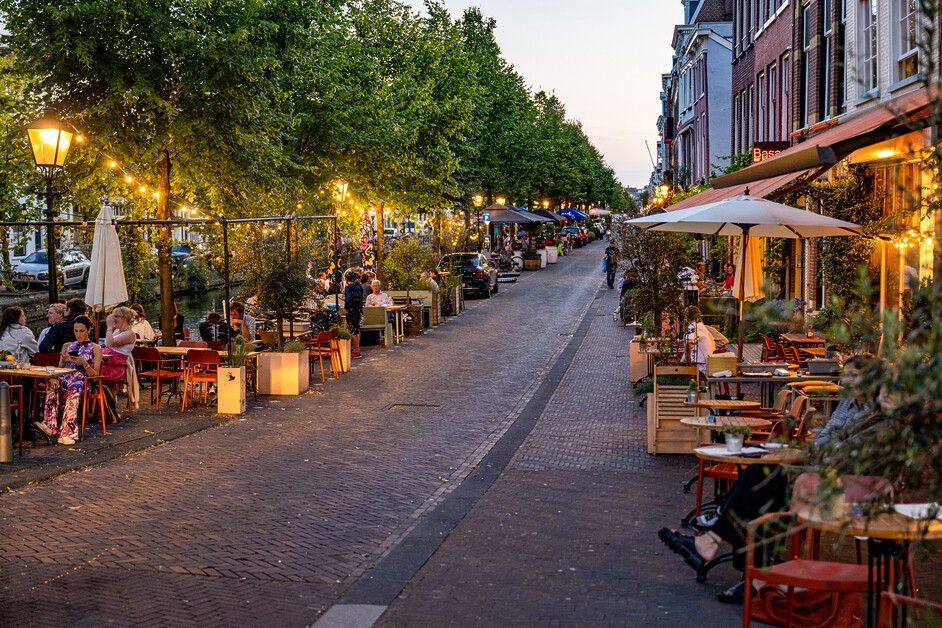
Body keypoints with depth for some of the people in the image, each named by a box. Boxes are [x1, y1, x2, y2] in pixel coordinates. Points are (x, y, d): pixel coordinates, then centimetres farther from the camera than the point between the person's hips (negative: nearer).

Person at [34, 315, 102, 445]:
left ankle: (67, 433, -50)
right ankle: (49, 425, -46)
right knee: (53, 381, -35)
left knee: (74, 388, -41)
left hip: (83, 382, -3)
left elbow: (95, 375, 7)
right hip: (65, 380, 3)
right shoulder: (67, 346, 25)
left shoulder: (95, 349, 14)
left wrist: (84, 364, -11)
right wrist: (64, 360, 0)